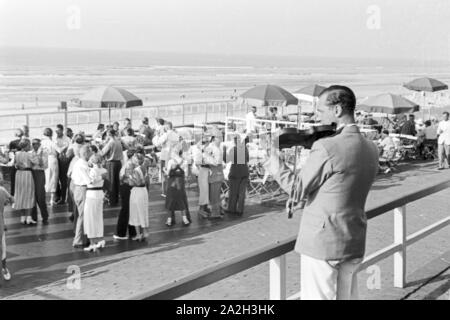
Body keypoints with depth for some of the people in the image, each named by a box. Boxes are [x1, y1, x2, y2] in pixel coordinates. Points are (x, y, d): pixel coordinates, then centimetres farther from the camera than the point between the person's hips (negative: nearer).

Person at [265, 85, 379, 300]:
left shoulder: (326, 148, -20)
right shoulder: (371, 149, 5)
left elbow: (298, 189, -9)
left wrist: (276, 166, 6)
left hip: (321, 243, -7)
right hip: (354, 244, 8)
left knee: (317, 296, 3)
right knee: (347, 296, 17)